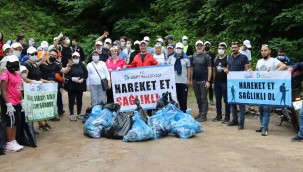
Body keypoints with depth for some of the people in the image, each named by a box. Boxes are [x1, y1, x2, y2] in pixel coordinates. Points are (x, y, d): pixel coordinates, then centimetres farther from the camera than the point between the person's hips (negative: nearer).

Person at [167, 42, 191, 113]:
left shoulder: (186, 58, 4)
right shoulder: (171, 58, 8)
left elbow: (188, 69, 3)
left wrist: (188, 79, -3)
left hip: (183, 81, -1)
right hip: (173, 81, 1)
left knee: (183, 98, 4)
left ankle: (183, 112, 14)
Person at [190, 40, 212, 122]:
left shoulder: (206, 56, -3)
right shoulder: (193, 57, 10)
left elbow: (209, 69, -7)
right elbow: (191, 69, 12)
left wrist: (208, 81, -13)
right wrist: (191, 80, 7)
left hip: (203, 81, -5)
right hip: (195, 81, 5)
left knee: (203, 98, -2)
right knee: (198, 98, 12)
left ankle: (204, 115, 3)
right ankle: (200, 112, 23)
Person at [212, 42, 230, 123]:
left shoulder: (228, 58, -4)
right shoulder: (215, 59, 13)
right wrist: (214, 81, 14)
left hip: (225, 82, -6)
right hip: (217, 82, 6)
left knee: (226, 100, -1)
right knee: (218, 100, 12)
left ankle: (227, 117, 5)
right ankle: (218, 115, 23)